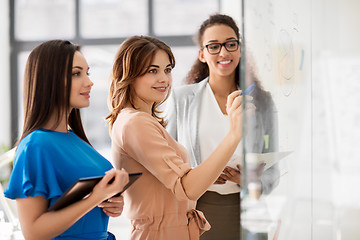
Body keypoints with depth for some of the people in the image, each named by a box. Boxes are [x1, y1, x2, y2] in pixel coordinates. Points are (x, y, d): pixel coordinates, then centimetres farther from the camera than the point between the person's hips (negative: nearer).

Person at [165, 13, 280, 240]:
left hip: (245, 211, 1)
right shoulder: (181, 98, 3)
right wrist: (198, 175, -17)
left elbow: (272, 168, 7)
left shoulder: (262, 100, 6)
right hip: (197, 211, -1)